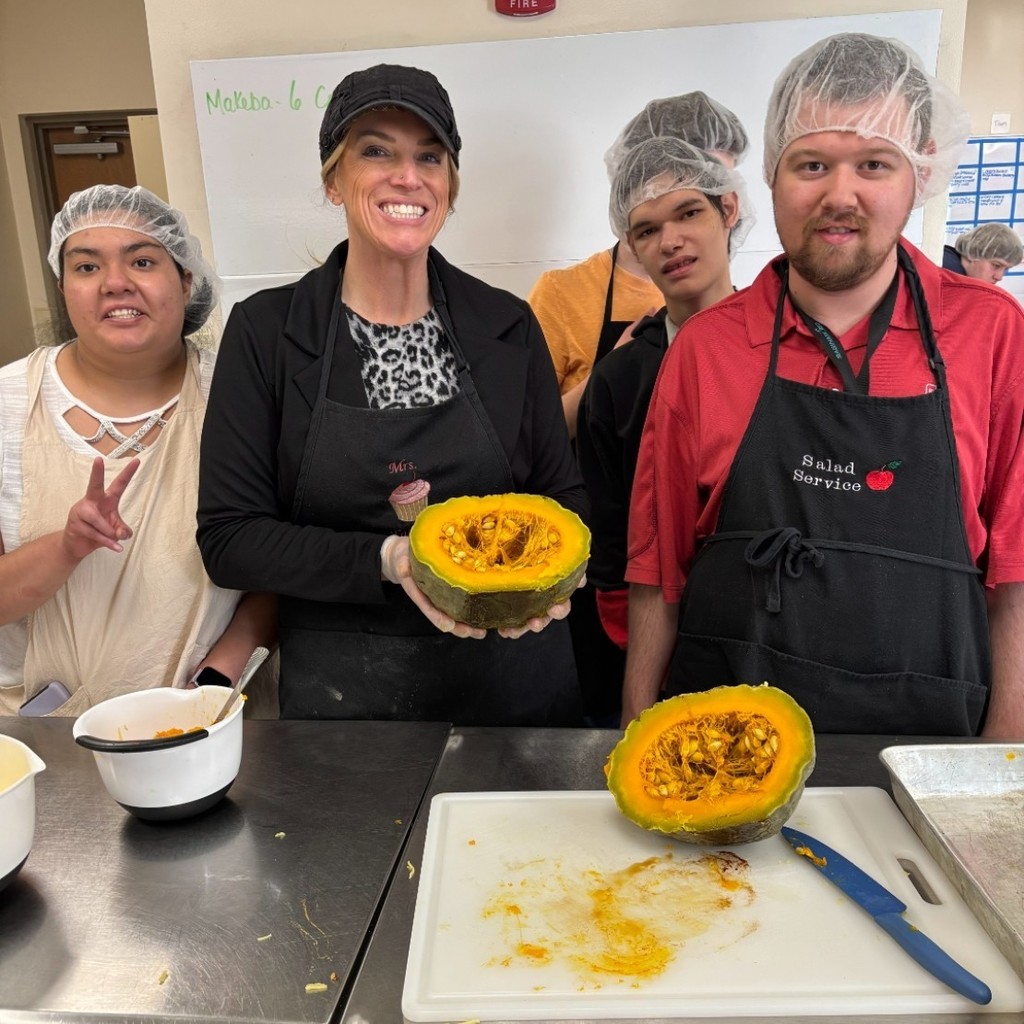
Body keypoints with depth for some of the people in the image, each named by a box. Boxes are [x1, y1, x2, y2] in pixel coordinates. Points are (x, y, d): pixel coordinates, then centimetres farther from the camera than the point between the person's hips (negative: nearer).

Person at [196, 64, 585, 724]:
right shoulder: (265, 330, -7)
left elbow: (563, 493, 5)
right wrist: (386, 560, -22)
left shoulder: (509, 326, -2)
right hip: (342, 692, -1)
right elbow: (228, 539, -8)